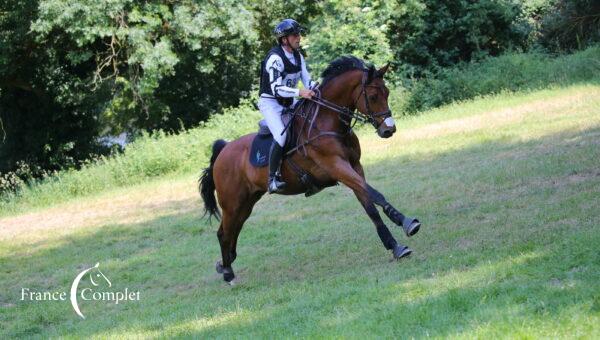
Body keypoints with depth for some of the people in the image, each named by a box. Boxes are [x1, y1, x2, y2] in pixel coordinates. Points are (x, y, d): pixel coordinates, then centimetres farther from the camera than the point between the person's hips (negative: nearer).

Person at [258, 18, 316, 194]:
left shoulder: (298, 56, 5)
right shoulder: (275, 58, -22)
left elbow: (307, 80, 8)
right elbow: (276, 88, -29)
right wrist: (299, 92, -39)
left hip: (288, 103, 9)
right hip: (270, 103, -9)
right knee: (281, 136, -28)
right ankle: (273, 178, -23)